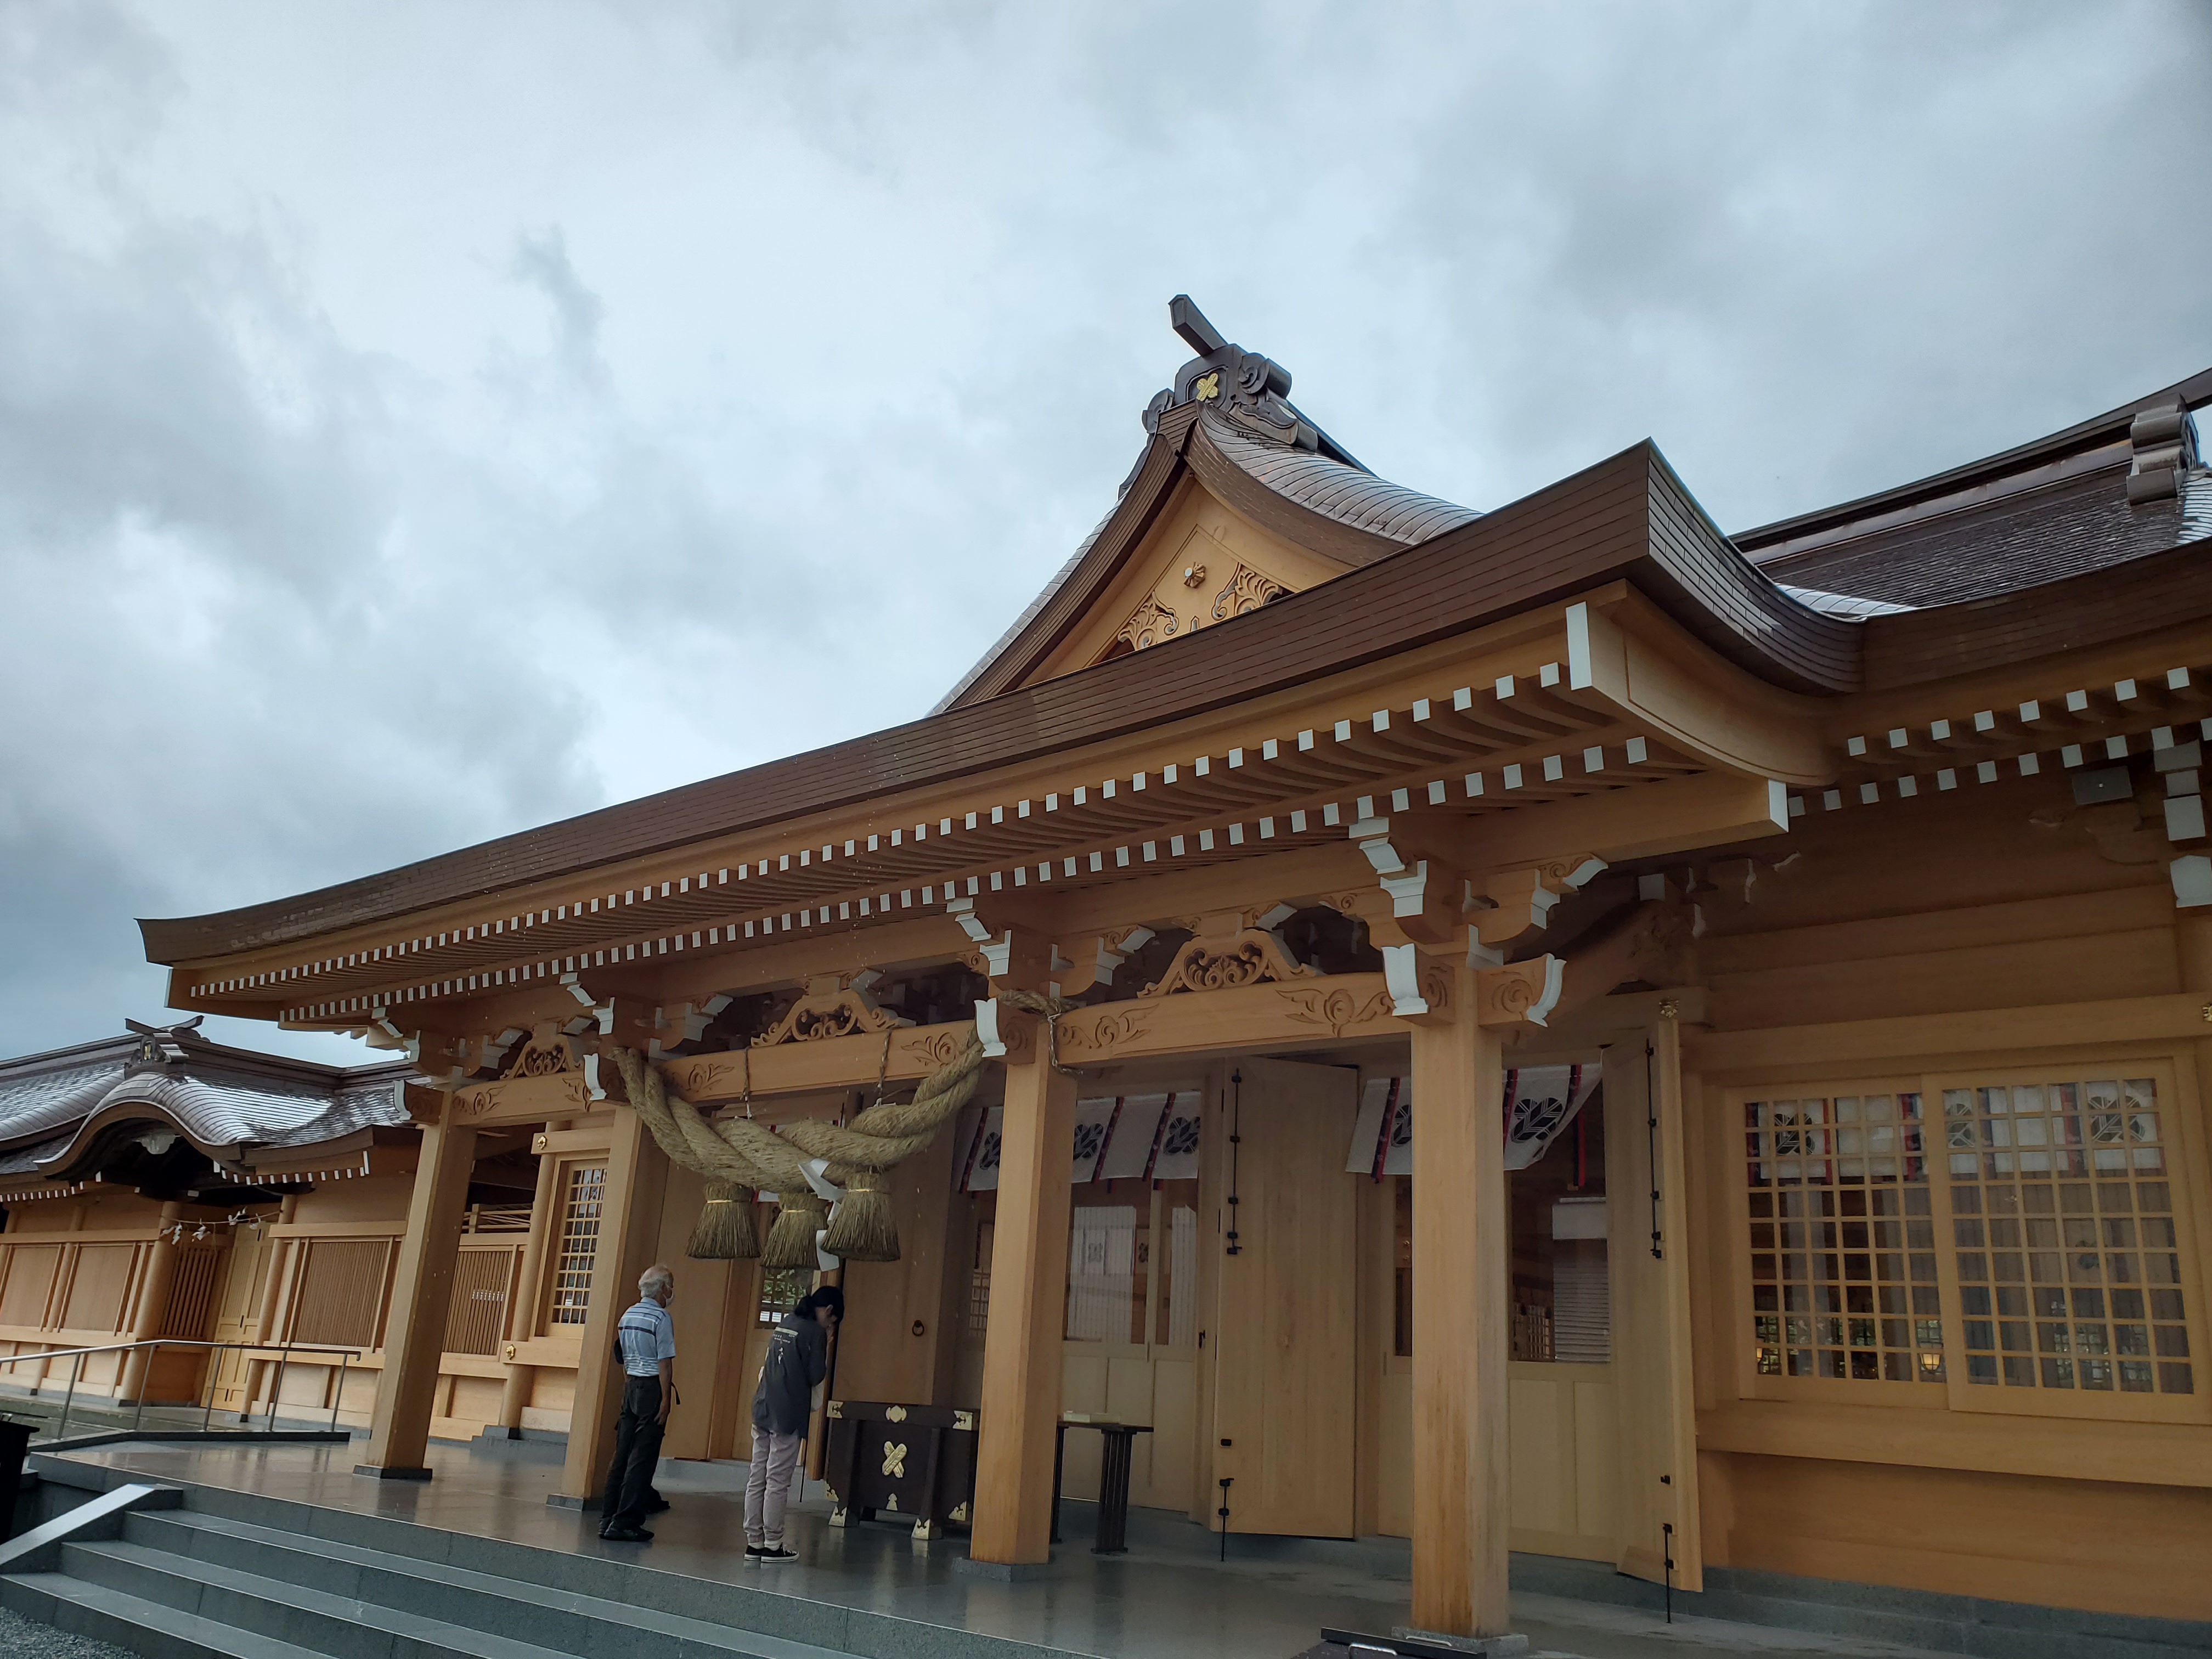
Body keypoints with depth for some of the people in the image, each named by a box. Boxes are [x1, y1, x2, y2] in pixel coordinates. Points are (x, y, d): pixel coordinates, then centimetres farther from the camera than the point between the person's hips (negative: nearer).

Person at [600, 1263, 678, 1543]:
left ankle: (608, 1519, 14)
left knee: (621, 1454, 11)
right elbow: (665, 1363, -15)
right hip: (652, 1387, -8)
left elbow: (625, 1361, 16)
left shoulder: (627, 1317, 12)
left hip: (630, 1385, 8)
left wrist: (629, 1390, 19)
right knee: (642, 1458, -4)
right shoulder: (661, 1318, -12)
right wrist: (666, 1400, -14)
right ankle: (624, 1522, -4)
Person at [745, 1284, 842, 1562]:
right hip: (788, 1415, -7)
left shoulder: (784, 1324, 15)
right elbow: (816, 1376, -12)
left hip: (763, 1410, 7)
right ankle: (772, 1544, 4)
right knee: (778, 1482, -1)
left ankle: (754, 1542, 13)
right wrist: (826, 1350, 4)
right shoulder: (815, 1331, -9)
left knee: (757, 1479, 8)